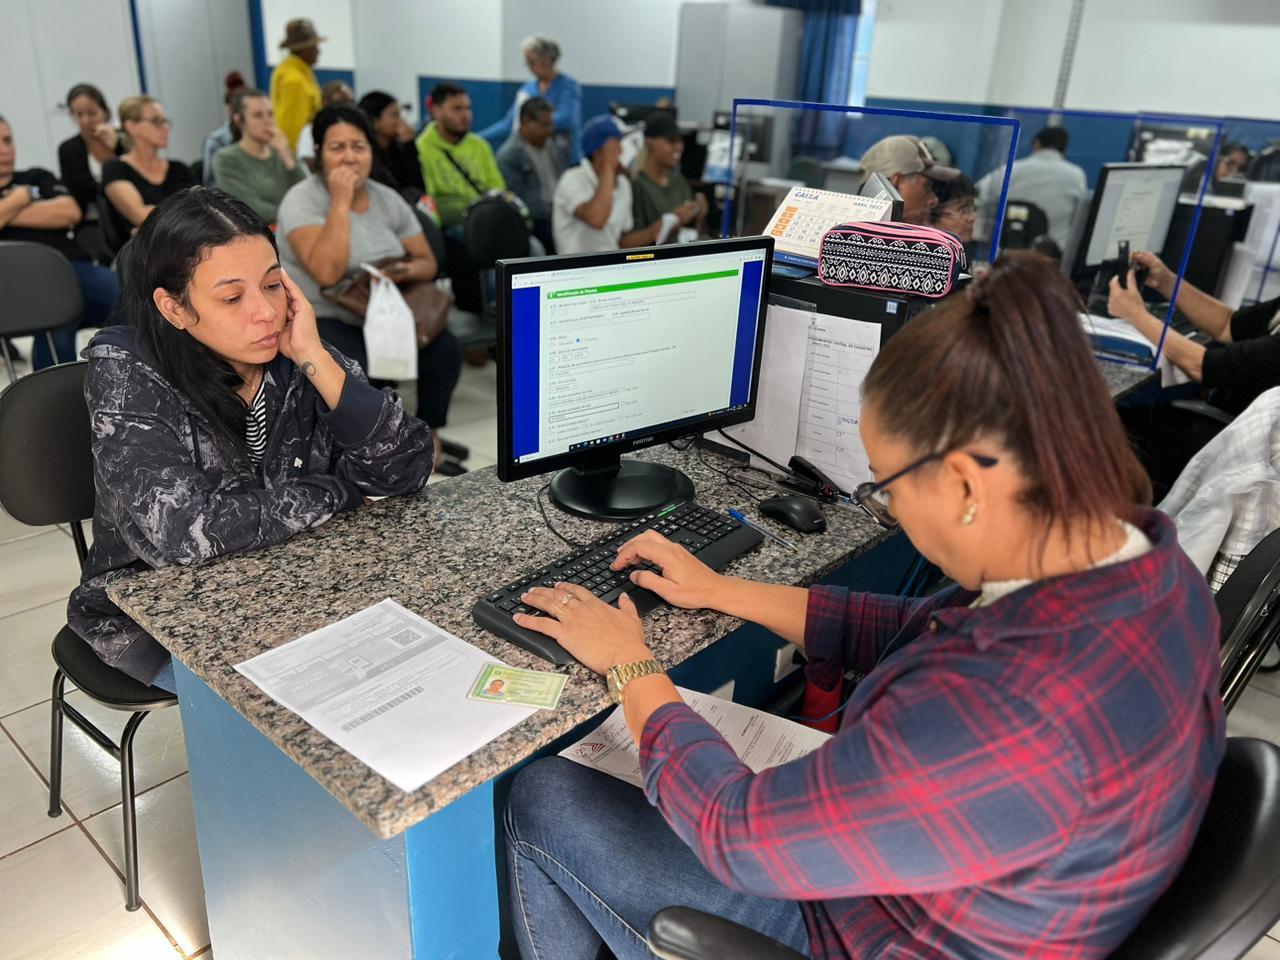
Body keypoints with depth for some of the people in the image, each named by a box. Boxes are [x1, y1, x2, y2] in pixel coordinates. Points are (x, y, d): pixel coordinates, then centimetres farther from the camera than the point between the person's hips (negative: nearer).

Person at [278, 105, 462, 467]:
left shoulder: (388, 199, 6)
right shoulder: (302, 200, -11)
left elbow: (427, 262, 9)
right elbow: (327, 273, -27)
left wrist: (407, 270, -16)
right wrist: (341, 201, -23)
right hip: (321, 319, -5)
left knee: (446, 350, -19)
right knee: (358, 369, -34)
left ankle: (429, 430, 4)